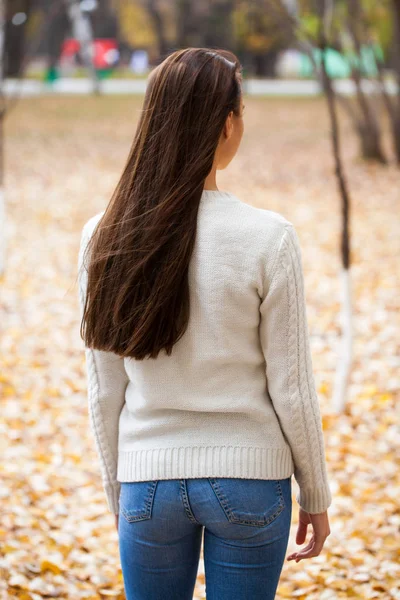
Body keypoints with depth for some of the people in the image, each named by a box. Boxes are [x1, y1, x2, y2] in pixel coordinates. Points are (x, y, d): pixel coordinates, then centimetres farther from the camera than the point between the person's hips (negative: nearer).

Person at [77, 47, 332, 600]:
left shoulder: (104, 238, -5)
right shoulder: (268, 238, -13)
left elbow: (104, 393, 2)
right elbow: (291, 388, -7)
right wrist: (315, 495, 6)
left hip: (149, 479, 2)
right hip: (248, 479, -2)